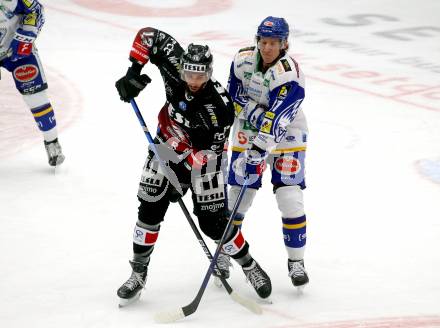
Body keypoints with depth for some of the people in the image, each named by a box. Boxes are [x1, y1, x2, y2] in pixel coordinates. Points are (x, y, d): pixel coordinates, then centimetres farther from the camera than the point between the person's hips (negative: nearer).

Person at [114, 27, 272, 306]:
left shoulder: (220, 108, -32)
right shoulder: (177, 67, -23)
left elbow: (207, 153, -26)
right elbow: (149, 36, -12)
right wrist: (134, 72, -16)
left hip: (203, 156, -4)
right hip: (168, 148, 4)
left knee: (214, 222, -6)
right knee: (150, 208, -4)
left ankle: (248, 265, 18)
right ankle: (139, 273, 7)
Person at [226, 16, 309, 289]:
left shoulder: (289, 75, -28)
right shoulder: (244, 59, -12)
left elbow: (275, 122, -35)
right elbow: (235, 94, 0)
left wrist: (257, 152, -42)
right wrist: (256, 113, -18)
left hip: (286, 137, -4)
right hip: (248, 132, 4)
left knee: (290, 200, -11)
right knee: (237, 197, 3)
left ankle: (296, 261, 4)